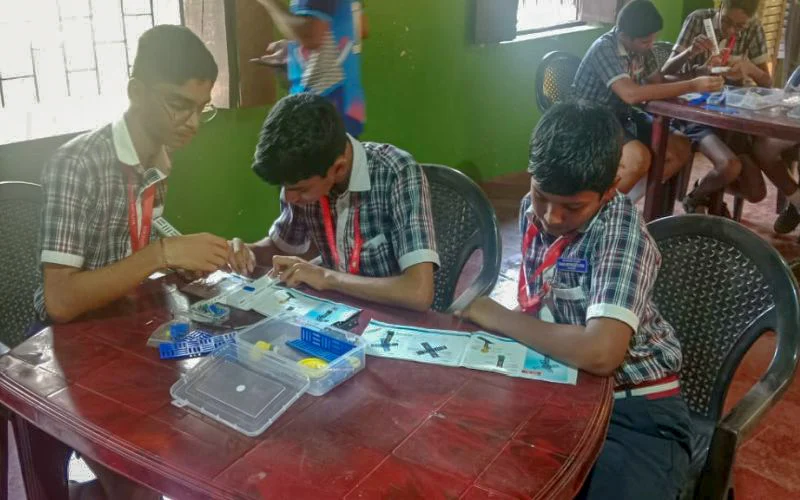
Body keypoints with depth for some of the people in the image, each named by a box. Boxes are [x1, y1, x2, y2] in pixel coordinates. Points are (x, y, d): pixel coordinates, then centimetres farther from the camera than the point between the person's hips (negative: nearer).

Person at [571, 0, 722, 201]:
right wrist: (692, 86, -35)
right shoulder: (604, 49, -24)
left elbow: (659, 82, 12)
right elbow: (631, 93, -36)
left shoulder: (641, 47, 0)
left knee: (681, 148, -2)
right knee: (639, 157, -32)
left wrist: (698, 76, -8)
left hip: (623, 116, 9)